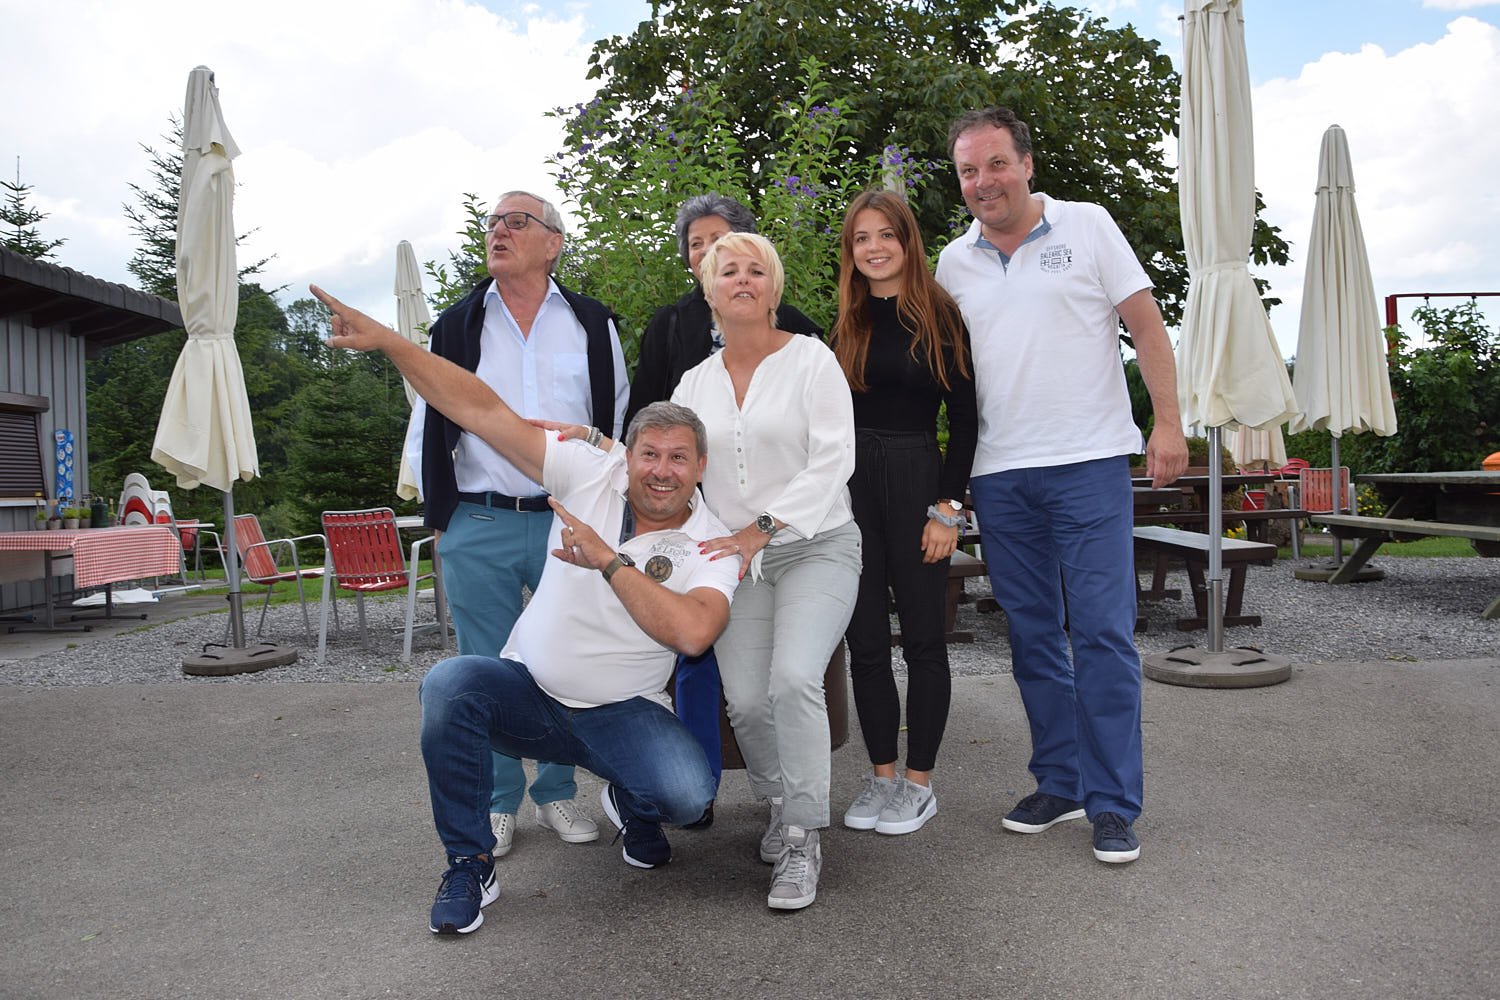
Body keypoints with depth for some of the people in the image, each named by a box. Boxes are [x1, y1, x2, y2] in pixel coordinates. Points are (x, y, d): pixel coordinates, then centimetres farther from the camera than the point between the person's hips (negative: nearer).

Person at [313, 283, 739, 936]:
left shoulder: (710, 543, -9)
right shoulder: (591, 476, -5)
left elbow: (692, 631, -29)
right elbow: (482, 410, -9)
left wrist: (608, 562, -26)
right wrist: (386, 340, -15)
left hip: (622, 712, -1)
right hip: (527, 688, 2)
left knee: (688, 792, -29)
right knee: (449, 682, -30)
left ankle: (632, 805, 13)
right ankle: (469, 865, -9)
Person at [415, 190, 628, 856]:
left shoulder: (592, 324, 9)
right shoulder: (457, 326, 10)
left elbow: (619, 421, 12)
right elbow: (434, 426, 11)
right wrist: (442, 517, 5)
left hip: (573, 522, 0)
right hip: (479, 527, 0)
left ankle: (557, 794, 24)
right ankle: (496, 804, 21)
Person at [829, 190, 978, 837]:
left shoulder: (940, 316, -1)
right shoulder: (845, 325, 10)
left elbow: (964, 418, -3)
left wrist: (948, 508, -10)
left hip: (917, 479, -4)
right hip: (850, 485, 4)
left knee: (922, 635, 4)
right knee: (864, 638, 6)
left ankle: (919, 782, 15)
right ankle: (881, 775, 18)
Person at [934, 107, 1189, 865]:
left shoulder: (1086, 226, 3)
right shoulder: (954, 262, 12)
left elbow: (1145, 324, 1)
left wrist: (1167, 423, -8)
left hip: (1088, 461, -4)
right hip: (999, 474, 4)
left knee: (1102, 631, -5)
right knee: (1032, 636, 10)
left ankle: (1112, 803, 6)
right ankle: (1059, 783, 23)